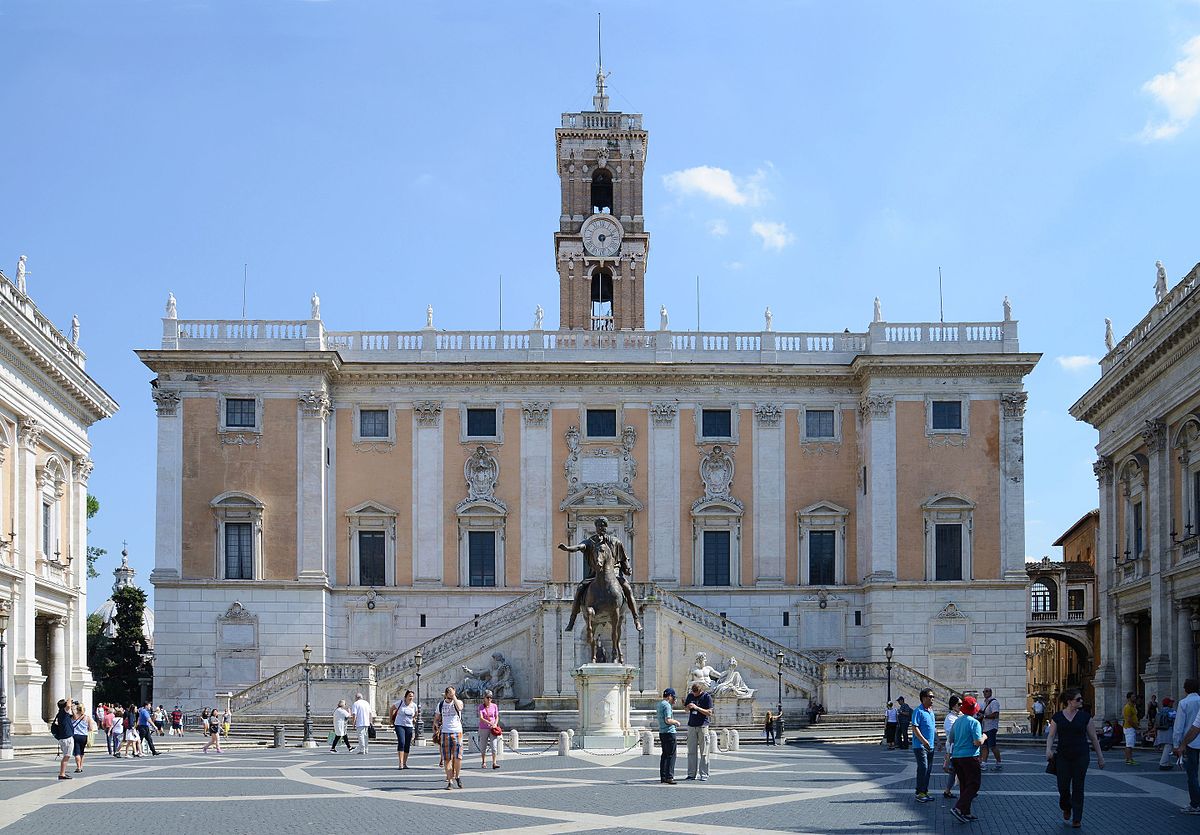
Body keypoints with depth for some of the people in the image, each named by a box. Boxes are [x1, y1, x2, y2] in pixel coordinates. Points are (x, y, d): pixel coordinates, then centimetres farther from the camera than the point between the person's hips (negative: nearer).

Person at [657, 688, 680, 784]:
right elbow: (668, 720, -23)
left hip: (661, 732, 10)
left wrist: (672, 705, 23)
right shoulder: (667, 705, -15)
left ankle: (663, 776, 15)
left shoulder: (659, 704, 15)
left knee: (664, 754, 14)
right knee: (671, 755, -7)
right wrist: (676, 722, -6)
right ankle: (669, 777, -11)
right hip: (669, 732, -10)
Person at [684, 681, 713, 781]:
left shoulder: (707, 697, -5)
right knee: (691, 751, 3)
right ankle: (691, 774, 7)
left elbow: (709, 713, -10)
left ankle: (703, 774, 0)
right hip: (691, 725, 4)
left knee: (704, 752, -3)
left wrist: (697, 708, -19)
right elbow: (686, 710, 18)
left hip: (703, 726, -4)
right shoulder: (690, 696, 9)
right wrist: (687, 706, -6)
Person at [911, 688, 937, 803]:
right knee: (923, 768, -12)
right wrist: (923, 740, -24)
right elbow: (915, 727, -17)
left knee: (929, 769, 10)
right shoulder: (918, 711, -11)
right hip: (920, 745, -9)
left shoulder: (931, 711, 16)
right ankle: (919, 793, -8)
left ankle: (925, 791, 17)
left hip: (930, 746, 9)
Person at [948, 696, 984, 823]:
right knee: (973, 785, -3)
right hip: (970, 757, -8)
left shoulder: (957, 721, 10)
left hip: (956, 756, 8)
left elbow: (950, 740, 18)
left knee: (964, 785, 13)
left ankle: (965, 813, 13)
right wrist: (983, 737, 1)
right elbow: (978, 742, -18)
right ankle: (958, 808, -15)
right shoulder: (974, 723, -12)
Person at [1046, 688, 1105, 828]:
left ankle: (1077, 819, 5)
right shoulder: (1058, 717, 2)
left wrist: (1100, 756, 6)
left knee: (1078, 787, -1)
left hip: (1081, 756, 0)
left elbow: (1093, 737, 6)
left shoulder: (1085, 716, 2)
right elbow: (1051, 735, 1)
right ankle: (1066, 808, 31)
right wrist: (1048, 749, -17)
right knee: (1063, 786, 0)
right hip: (1063, 757, 0)